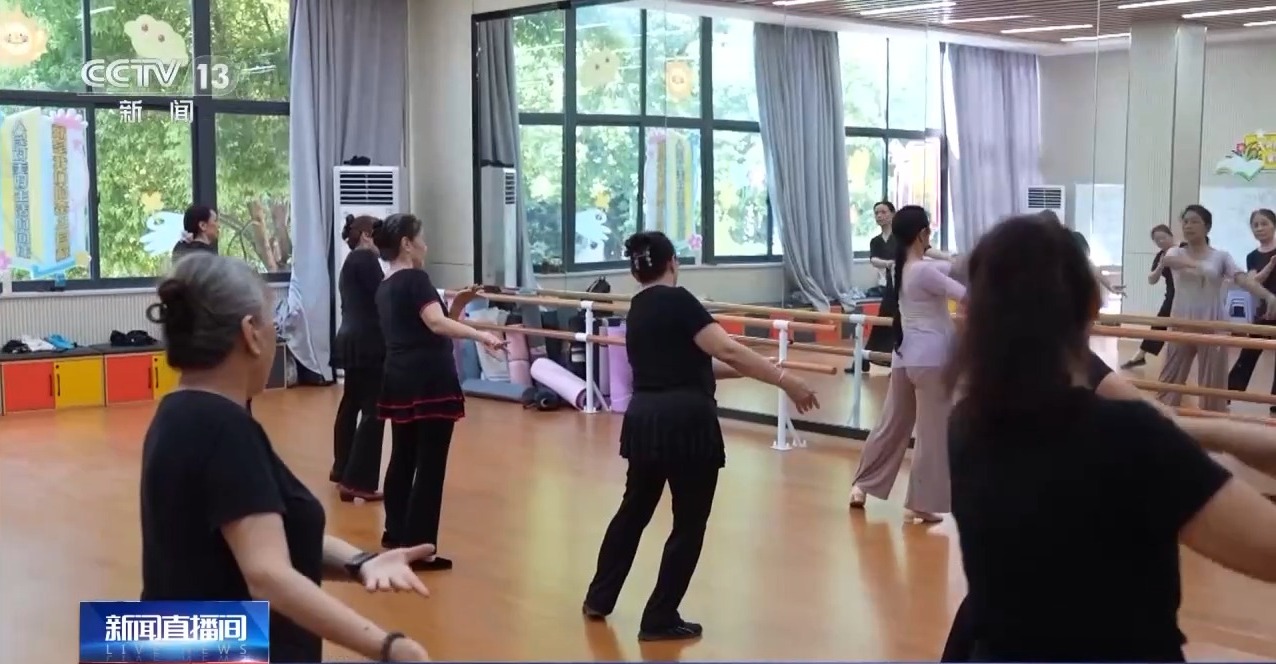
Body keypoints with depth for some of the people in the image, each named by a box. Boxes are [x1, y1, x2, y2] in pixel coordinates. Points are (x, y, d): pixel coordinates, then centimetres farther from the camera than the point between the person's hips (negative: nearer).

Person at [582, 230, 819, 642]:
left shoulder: (637, 310, 14)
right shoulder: (677, 301, -10)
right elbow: (727, 351, -19)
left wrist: (744, 370, 20)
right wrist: (786, 381, -17)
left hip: (643, 419, 8)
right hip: (685, 421, -8)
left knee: (635, 508, 24)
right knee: (688, 523, 6)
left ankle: (598, 598, 35)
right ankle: (660, 620, 13)